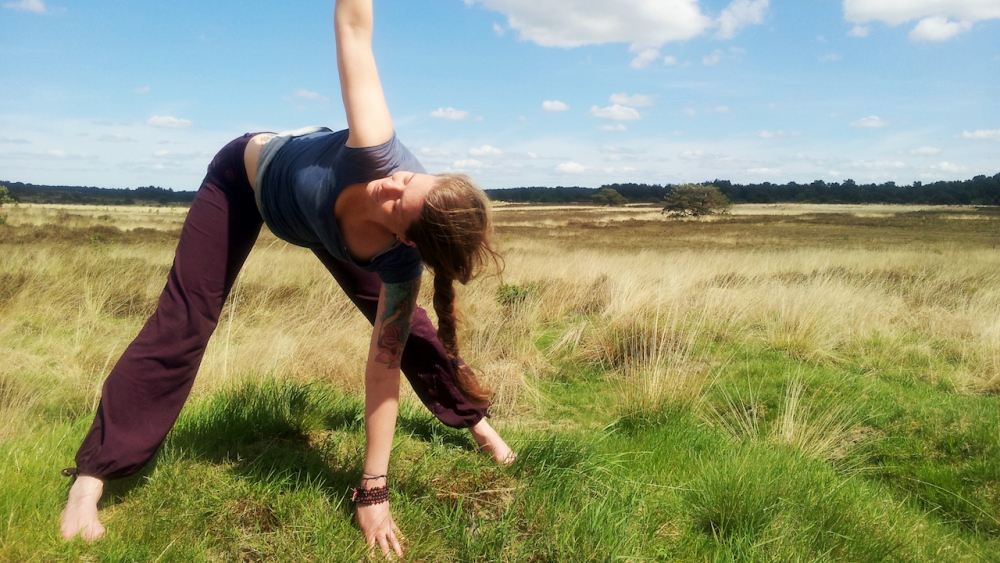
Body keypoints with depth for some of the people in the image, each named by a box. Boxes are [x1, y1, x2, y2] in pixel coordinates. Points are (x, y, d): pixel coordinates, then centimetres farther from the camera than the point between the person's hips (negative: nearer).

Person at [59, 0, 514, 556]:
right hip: (248, 172, 0)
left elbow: (385, 364, -34)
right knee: (182, 323, -5)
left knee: (403, 324, 5)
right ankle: (91, 475, 7)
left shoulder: (401, 262, -40)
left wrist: (374, 491, -33)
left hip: (316, 218, 1)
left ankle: (474, 418, 31)